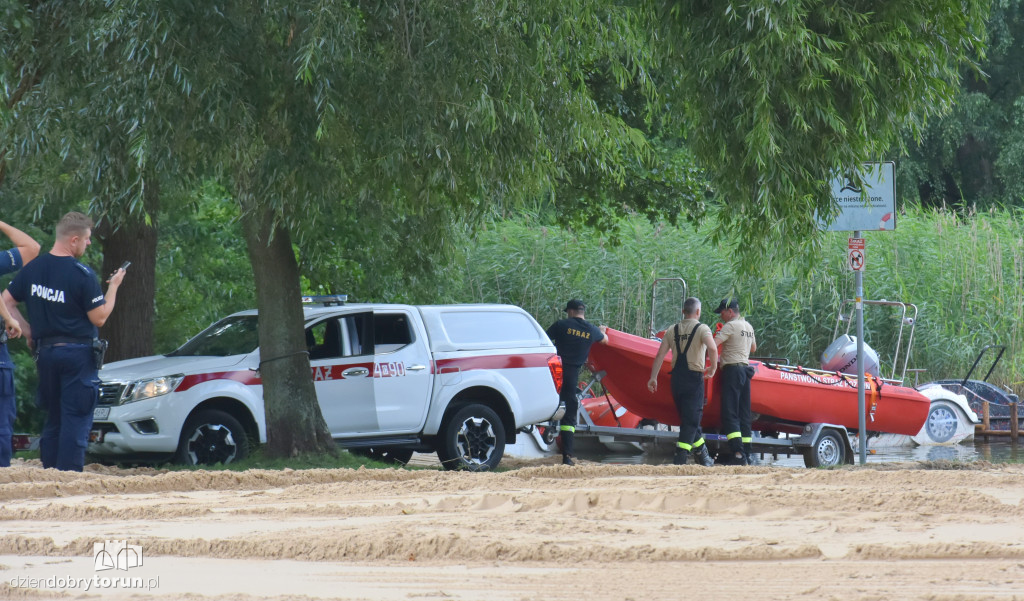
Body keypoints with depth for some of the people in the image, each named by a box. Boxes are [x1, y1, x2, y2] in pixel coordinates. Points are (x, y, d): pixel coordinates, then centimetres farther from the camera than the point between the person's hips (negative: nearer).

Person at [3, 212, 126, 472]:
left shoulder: (33, 268, 4)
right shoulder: (82, 274, -15)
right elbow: (99, 318, -11)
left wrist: (26, 329, 13)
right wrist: (113, 286, 0)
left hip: (45, 352, 6)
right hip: (77, 353, -6)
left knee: (53, 419, 16)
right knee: (76, 421, -3)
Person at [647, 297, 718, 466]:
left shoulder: (673, 330, 10)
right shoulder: (701, 329, -4)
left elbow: (660, 354, 5)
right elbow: (712, 348, -21)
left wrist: (653, 377, 7)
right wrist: (713, 368, -6)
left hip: (676, 377, 5)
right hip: (693, 377, -5)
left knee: (688, 417, 15)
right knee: (691, 418, -2)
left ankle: (702, 455, 25)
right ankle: (681, 456, -11)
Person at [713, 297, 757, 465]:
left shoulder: (730, 326, -8)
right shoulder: (748, 327, 18)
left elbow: (713, 344, -18)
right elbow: (753, 348, 33)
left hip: (732, 370, -8)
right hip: (746, 368, 8)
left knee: (730, 414, -12)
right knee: (744, 414, 9)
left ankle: (737, 452, -25)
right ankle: (747, 455, 6)